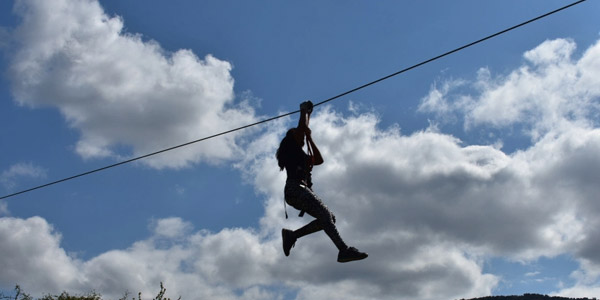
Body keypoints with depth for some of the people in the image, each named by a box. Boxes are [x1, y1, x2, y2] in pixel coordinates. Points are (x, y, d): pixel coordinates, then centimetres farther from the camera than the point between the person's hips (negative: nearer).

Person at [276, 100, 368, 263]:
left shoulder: (301, 155, 33)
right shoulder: (291, 146, 10)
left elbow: (319, 160, 33)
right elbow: (302, 127, -1)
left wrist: (309, 136, 37)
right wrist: (304, 110, 17)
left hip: (298, 191, 9)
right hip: (295, 188, -9)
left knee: (329, 218, -1)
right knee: (326, 216, -24)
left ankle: (292, 234, -2)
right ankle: (344, 250, -37)